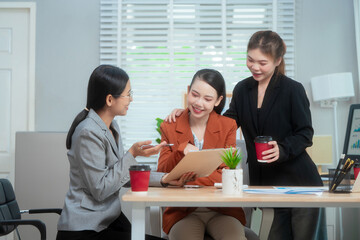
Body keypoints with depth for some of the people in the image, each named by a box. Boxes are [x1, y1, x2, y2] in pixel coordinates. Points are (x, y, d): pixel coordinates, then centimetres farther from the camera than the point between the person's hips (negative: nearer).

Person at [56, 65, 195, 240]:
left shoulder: (111, 126, 10)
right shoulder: (88, 133, -18)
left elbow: (124, 173, 11)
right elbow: (100, 190, -19)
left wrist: (165, 179, 0)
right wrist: (132, 155, -19)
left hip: (112, 222, 8)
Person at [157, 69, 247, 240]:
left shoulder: (228, 126, 7)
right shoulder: (169, 128, 8)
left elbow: (225, 177, -2)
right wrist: (181, 150, -17)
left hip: (222, 210, 0)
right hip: (182, 211, 0)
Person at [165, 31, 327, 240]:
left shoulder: (293, 89, -6)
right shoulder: (242, 89, 8)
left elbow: (305, 134, -5)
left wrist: (282, 150, -23)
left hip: (299, 181, -4)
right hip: (263, 181, 4)